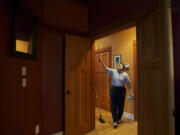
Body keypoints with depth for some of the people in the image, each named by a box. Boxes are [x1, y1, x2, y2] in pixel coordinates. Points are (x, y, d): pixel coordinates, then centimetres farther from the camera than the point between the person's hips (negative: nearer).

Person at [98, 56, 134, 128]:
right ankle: (115, 121, 11)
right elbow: (106, 68, -6)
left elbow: (128, 84, 4)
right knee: (113, 106, 1)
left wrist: (131, 92, 2)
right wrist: (101, 61, -16)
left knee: (120, 106, 11)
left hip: (121, 91, 0)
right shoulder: (113, 71, 1)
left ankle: (119, 118, 35)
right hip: (113, 90, 0)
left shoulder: (125, 74, 1)